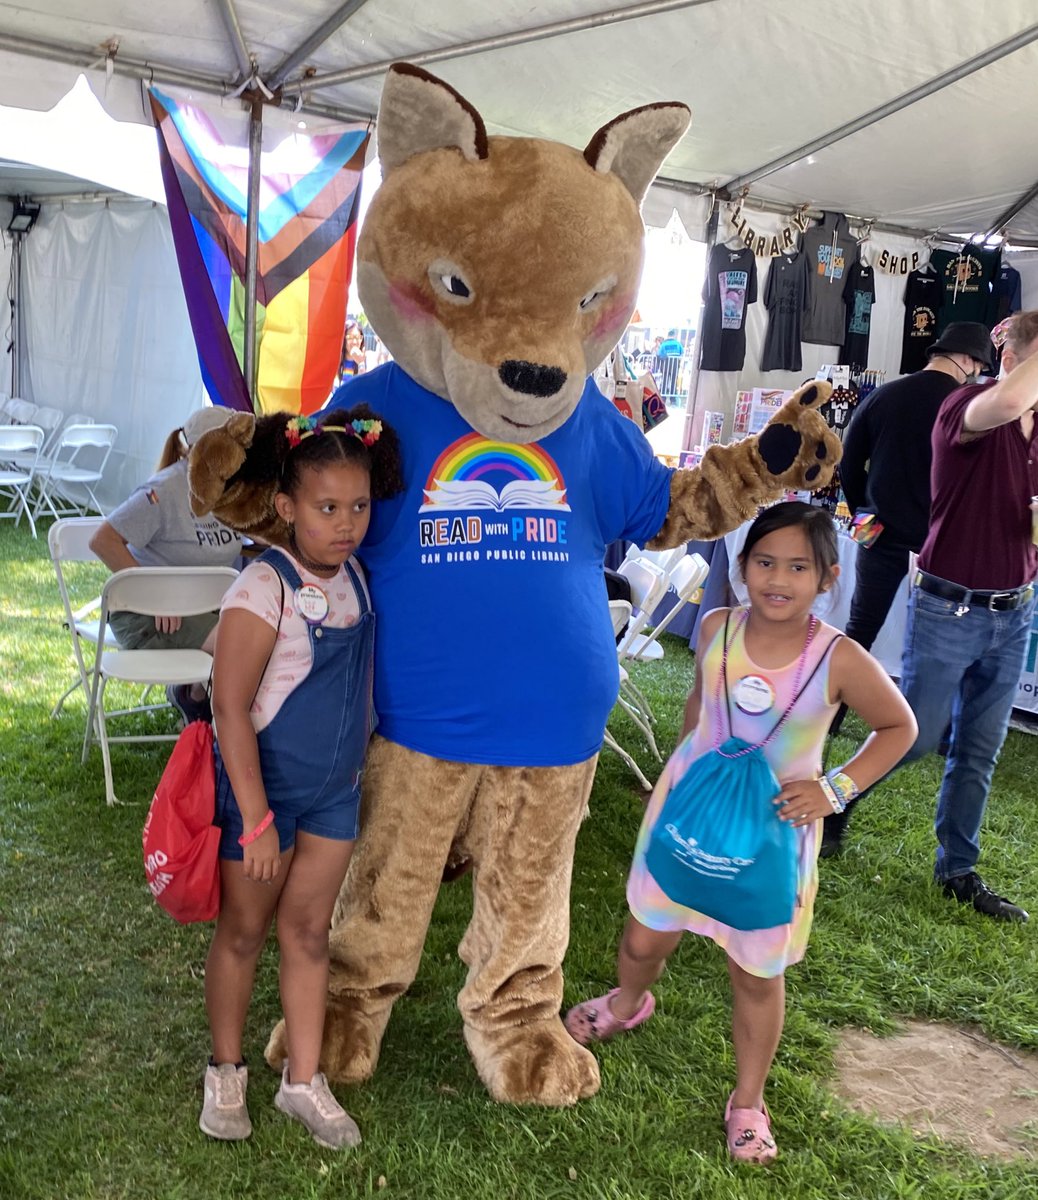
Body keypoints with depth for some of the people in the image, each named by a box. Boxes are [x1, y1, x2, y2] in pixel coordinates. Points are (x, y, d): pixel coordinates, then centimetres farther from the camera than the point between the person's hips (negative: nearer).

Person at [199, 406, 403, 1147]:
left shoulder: (355, 576, -3)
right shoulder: (265, 588, -22)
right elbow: (230, 707, -22)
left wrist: (361, 758, 7)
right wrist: (255, 818, -21)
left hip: (336, 791, 5)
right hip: (264, 786, -5)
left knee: (309, 931, 14)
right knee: (244, 930, 13)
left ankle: (304, 1081, 29)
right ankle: (226, 1072, 33)